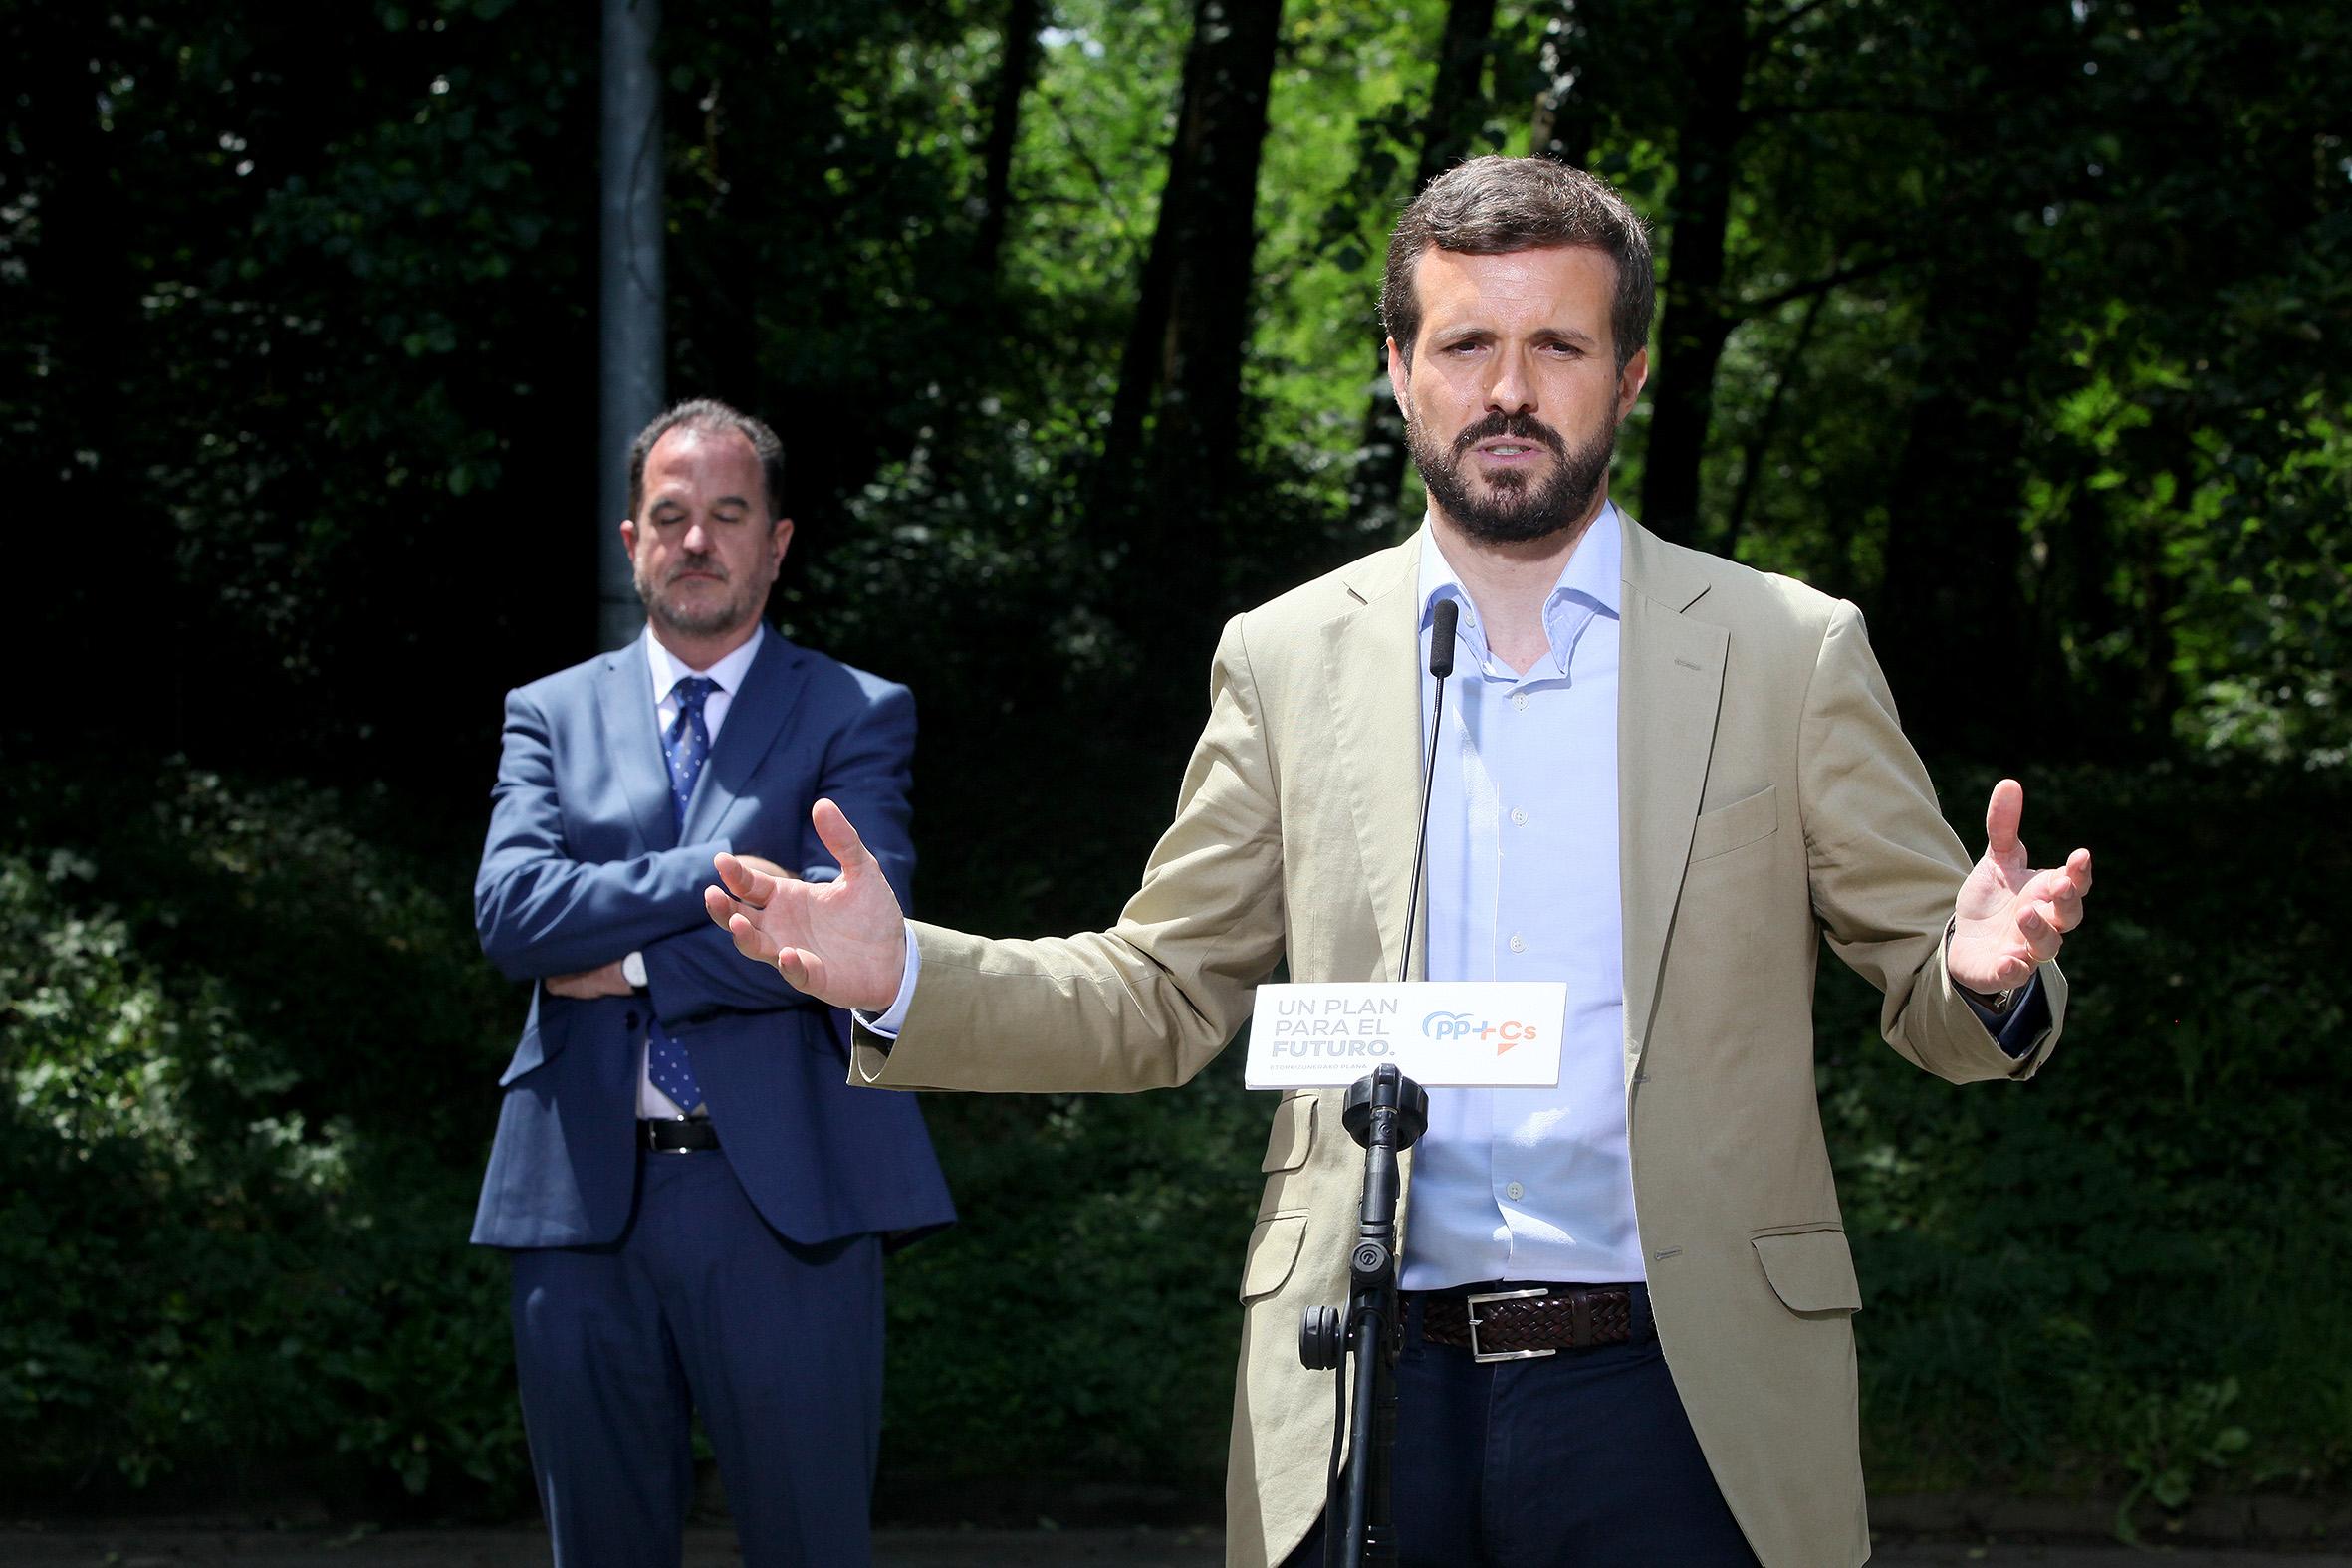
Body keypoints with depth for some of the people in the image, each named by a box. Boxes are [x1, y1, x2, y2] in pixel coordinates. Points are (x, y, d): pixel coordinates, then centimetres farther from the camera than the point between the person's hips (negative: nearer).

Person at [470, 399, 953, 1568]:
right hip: (585, 1199, 2)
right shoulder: (552, 715, 13)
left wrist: (629, 965, -9)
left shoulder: (858, 717, 6)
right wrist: (723, 876, -13)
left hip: (786, 1202, -2)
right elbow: (509, 908, -5)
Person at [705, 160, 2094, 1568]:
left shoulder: (1790, 653, 4)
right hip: (1369, 1400, 1)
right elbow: (1163, 997, 13)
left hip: (1681, 1401, -1)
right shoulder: (1288, 661, 9)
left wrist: (1985, 978, -18)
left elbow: (1927, 993, 6)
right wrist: (904, 979, -3)